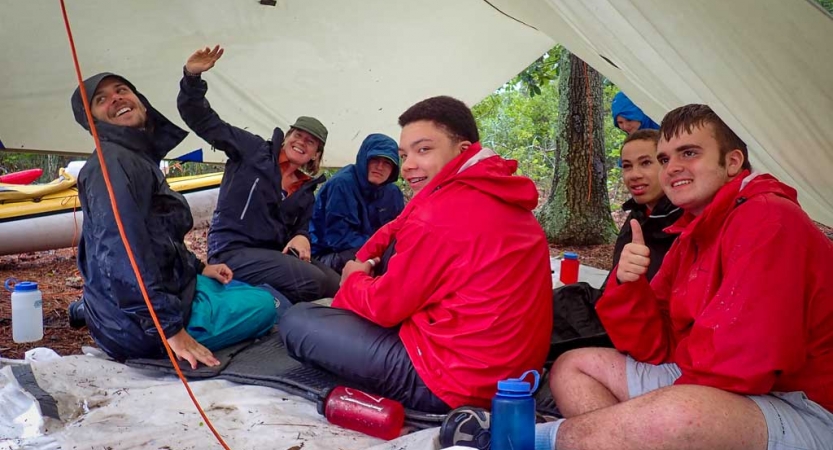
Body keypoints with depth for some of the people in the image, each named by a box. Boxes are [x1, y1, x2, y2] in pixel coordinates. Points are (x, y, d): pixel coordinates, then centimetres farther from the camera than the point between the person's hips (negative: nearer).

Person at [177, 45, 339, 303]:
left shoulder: (306, 191, 18)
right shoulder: (254, 150, 3)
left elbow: (302, 228, 18)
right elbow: (203, 120, 0)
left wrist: (302, 238, -8)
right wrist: (192, 78, -16)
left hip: (274, 254, 6)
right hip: (233, 250, -6)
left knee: (336, 286, -15)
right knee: (314, 282, -28)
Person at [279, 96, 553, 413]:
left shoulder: (438, 213, -21)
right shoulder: (506, 198, 8)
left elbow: (385, 307, -10)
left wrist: (354, 278, 11)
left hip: (457, 384, -9)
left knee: (296, 323, -3)